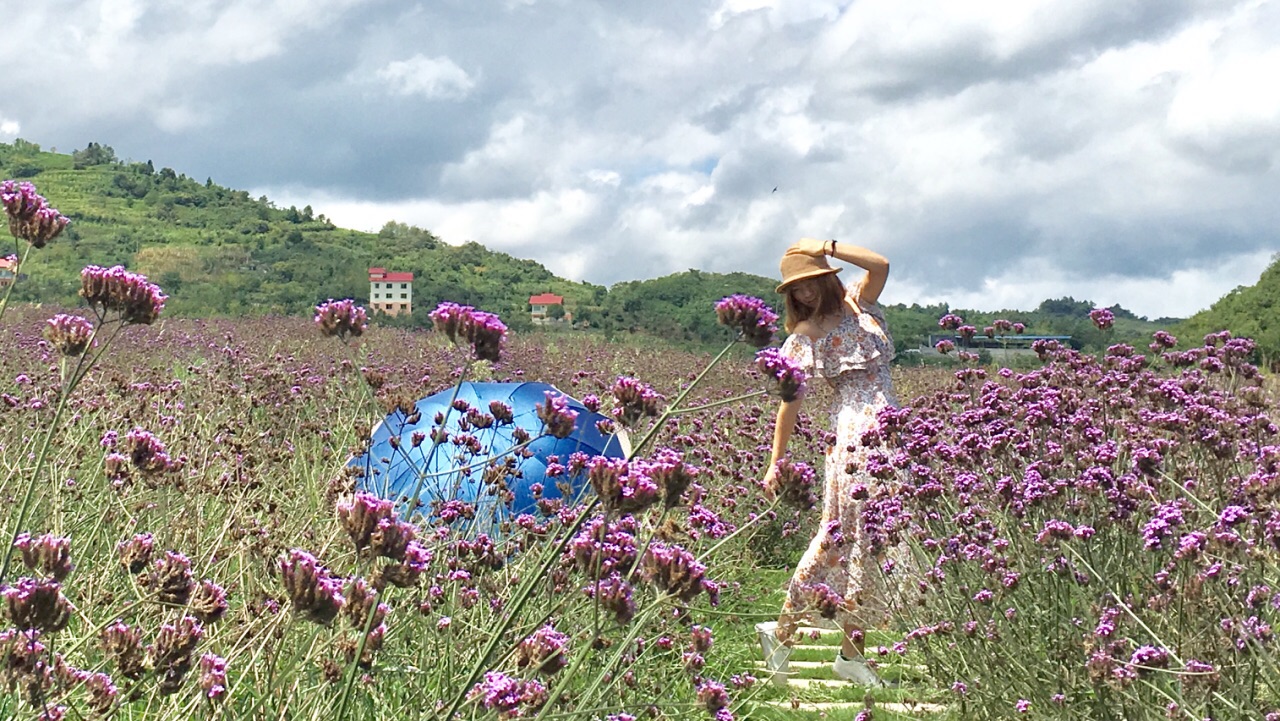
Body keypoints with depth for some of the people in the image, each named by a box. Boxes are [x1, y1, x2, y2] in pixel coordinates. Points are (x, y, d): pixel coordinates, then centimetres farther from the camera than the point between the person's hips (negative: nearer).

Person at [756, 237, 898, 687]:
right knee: (860, 536, -6)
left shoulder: (859, 306, 13)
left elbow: (881, 265, -5)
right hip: (854, 433, -5)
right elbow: (791, 401, 1)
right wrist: (776, 461, -1)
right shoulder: (804, 337, 2)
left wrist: (826, 248, -5)